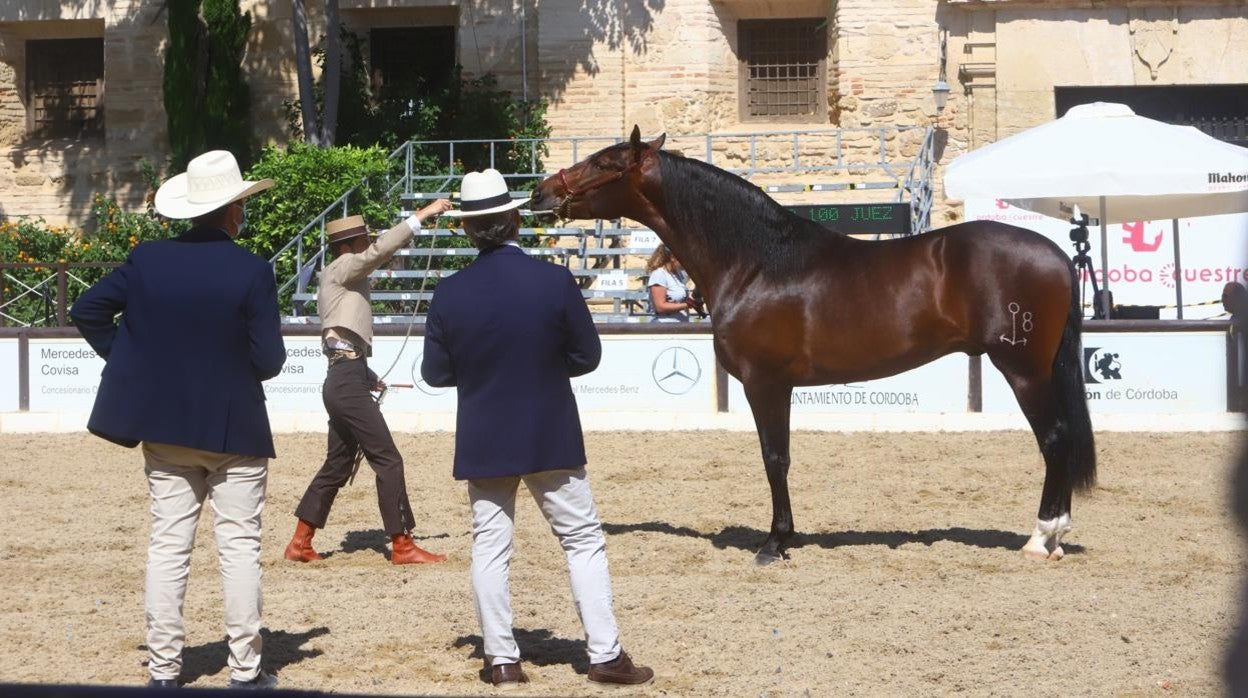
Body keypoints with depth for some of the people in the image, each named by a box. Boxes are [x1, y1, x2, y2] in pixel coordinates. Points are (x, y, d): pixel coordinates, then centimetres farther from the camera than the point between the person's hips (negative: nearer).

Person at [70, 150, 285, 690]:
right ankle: (245, 670, 5)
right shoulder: (252, 272, -13)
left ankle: (163, 669, 9)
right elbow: (269, 360, -13)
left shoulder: (148, 260, -2)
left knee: (168, 544, 8)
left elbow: (87, 310, 1)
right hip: (235, 429, -3)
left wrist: (128, 359, 9)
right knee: (239, 546, 4)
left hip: (165, 427, 4)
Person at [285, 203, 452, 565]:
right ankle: (402, 545, -5)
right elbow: (380, 251, -22)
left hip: (345, 379, 10)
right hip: (348, 380, -10)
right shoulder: (340, 270, -7)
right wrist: (422, 215, -21)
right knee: (388, 460, -7)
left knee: (338, 464, 14)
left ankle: (300, 542, 17)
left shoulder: (340, 280, 21)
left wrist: (368, 377, 17)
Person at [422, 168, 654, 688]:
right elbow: (587, 357, -4)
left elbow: (435, 372, -1)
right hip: (551, 437, -1)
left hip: (483, 442, 1)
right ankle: (605, 654, 6)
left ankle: (502, 659, 10)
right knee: (583, 541, 8)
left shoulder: (449, 294, -9)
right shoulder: (555, 281, -13)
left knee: (489, 547, 10)